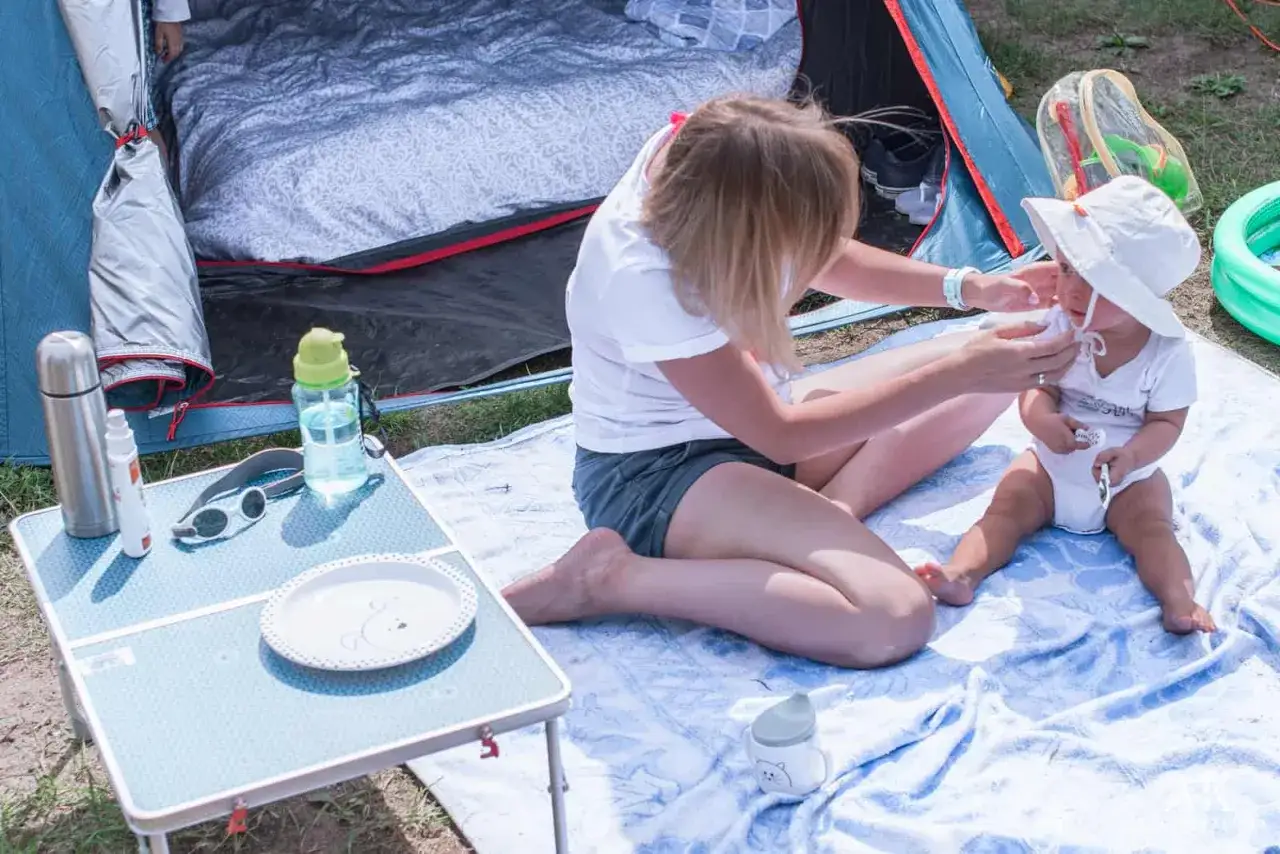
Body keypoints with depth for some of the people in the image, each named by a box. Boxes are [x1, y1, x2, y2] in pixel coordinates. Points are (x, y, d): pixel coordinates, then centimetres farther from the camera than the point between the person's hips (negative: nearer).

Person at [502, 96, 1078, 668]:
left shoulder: (702, 159, -14)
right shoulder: (643, 279, -34)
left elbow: (832, 262, 7)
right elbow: (782, 436, -24)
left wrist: (972, 289, -7)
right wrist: (959, 373, -24)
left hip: (749, 416, 8)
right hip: (655, 476, -8)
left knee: (992, 366, 4)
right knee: (893, 619, -28)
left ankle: (826, 518, -9)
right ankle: (614, 579, -16)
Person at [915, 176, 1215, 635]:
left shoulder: (1168, 352, -17)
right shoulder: (1059, 327, -11)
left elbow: (1167, 422, -13)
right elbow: (1036, 388, -10)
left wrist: (1130, 456, -33)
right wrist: (1041, 420, -35)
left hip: (1129, 477, -1)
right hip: (1051, 464, 2)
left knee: (1151, 527, -23)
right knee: (1008, 505, -18)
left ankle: (1180, 600, -34)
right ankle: (962, 573, -33)